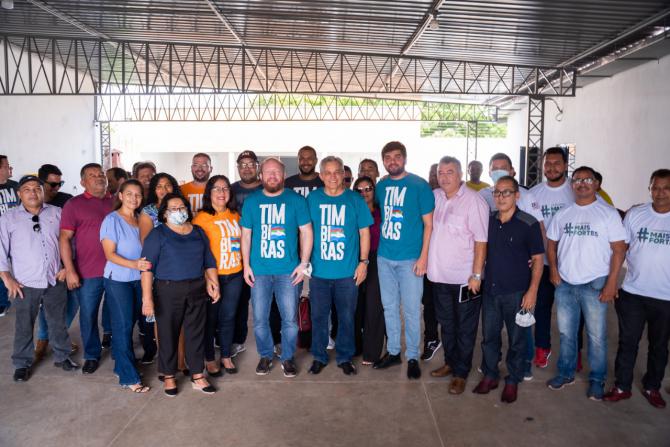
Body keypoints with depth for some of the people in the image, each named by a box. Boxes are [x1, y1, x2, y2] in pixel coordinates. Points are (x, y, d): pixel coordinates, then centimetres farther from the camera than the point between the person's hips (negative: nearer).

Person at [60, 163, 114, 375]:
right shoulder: (74, 204, -2)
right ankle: (92, 356, 23)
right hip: (88, 273, -2)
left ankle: (110, 336, 42)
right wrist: (70, 270, -11)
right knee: (88, 315, 7)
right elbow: (64, 238, -5)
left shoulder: (115, 202, 8)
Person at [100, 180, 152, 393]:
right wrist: (133, 264, -27)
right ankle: (128, 377, 7)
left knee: (133, 322, 10)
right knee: (123, 326, -1)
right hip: (118, 280, -5)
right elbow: (110, 254, -13)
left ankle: (122, 365, 28)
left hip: (139, 279, 5)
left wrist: (144, 265, -1)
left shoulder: (140, 219, 7)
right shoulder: (112, 220, -8)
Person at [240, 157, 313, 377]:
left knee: (290, 319, 4)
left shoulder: (296, 200, 0)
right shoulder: (251, 201, 6)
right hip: (259, 270, 2)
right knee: (259, 319, 8)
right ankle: (265, 356, 28)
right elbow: (246, 235, 9)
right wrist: (246, 265, 3)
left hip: (288, 270, -1)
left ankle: (287, 357, 23)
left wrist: (304, 263, -5)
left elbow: (306, 232, 1)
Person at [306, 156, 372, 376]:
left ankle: (344, 357, 26)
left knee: (346, 316, 9)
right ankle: (319, 356, 27)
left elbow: (364, 232, 3)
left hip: (348, 271, -1)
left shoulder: (355, 200, -1)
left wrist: (363, 261, -2)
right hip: (319, 270, 1)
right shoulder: (313, 199, 2)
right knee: (318, 316, 10)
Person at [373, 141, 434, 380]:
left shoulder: (419, 186, -6)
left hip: (410, 259, -5)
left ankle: (412, 357, 18)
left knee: (411, 309, 3)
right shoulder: (381, 186, 8)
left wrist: (423, 257, -12)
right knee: (389, 307, 14)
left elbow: (428, 223, -6)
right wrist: (376, 248, 9)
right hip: (384, 257, 5)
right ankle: (393, 351, 28)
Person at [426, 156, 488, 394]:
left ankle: (461, 373, 20)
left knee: (464, 328, 7)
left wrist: (476, 275, -16)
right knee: (446, 324, 19)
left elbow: (481, 241, -14)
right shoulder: (434, 197, 4)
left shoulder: (474, 201, -13)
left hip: (464, 278, -6)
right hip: (440, 275, 6)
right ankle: (450, 362, 36)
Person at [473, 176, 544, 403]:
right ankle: (490, 376, 30)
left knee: (517, 339, 9)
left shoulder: (528, 224, -9)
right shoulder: (489, 221, 5)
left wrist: (532, 291, -13)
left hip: (517, 293, -4)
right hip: (490, 290, 4)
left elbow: (538, 259, -7)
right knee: (489, 336, 13)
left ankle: (513, 381, 25)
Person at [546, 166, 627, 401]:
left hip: (594, 284, -3)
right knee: (566, 333, 14)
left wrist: (612, 282, -12)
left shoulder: (608, 213, -4)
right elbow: (551, 243, 15)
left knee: (597, 335, 5)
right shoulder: (562, 214, 9)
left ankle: (597, 379, 23)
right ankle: (566, 373, 30)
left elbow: (619, 249, -6)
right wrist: (553, 269, 0)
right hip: (564, 284, 4)